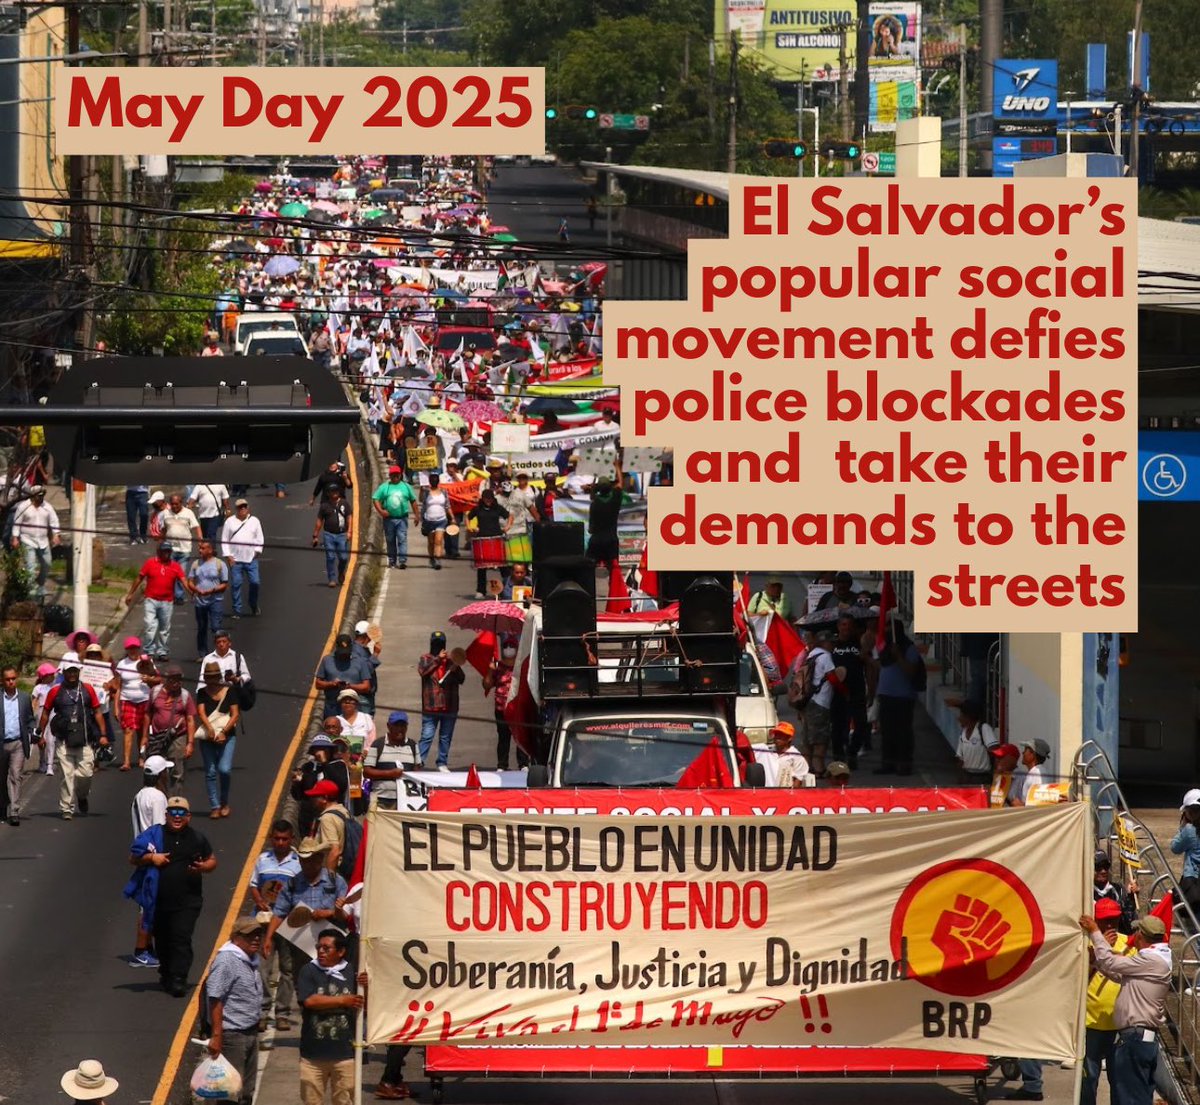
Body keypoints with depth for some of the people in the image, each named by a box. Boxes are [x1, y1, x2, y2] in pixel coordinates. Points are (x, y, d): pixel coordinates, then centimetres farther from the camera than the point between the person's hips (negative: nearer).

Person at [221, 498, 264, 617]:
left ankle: (253, 605, 19)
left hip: (251, 558, 1)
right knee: (236, 584, -3)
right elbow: (224, 540, 5)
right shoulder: (230, 522, 5)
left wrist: (257, 550, -4)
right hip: (235, 559, -1)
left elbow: (259, 538, 11)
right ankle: (237, 610, 4)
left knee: (255, 582, -5)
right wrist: (228, 555, -4)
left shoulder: (254, 521, 9)